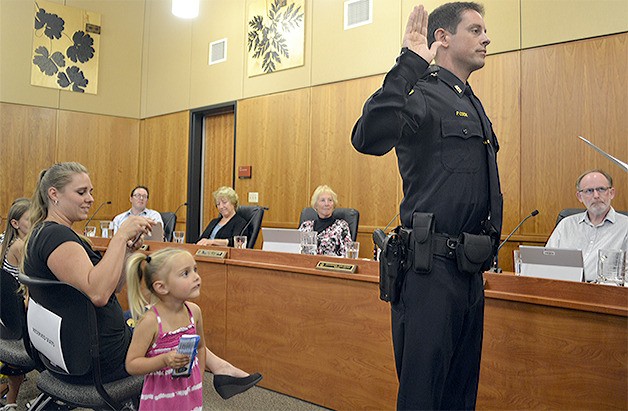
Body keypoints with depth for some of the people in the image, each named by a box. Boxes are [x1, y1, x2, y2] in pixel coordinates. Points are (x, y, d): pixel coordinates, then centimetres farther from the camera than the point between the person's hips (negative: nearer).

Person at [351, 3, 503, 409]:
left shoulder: (474, 105, 18)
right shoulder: (423, 93, -9)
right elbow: (368, 139, -31)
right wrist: (411, 62, -29)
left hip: (471, 270, 9)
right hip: (430, 269, -9)